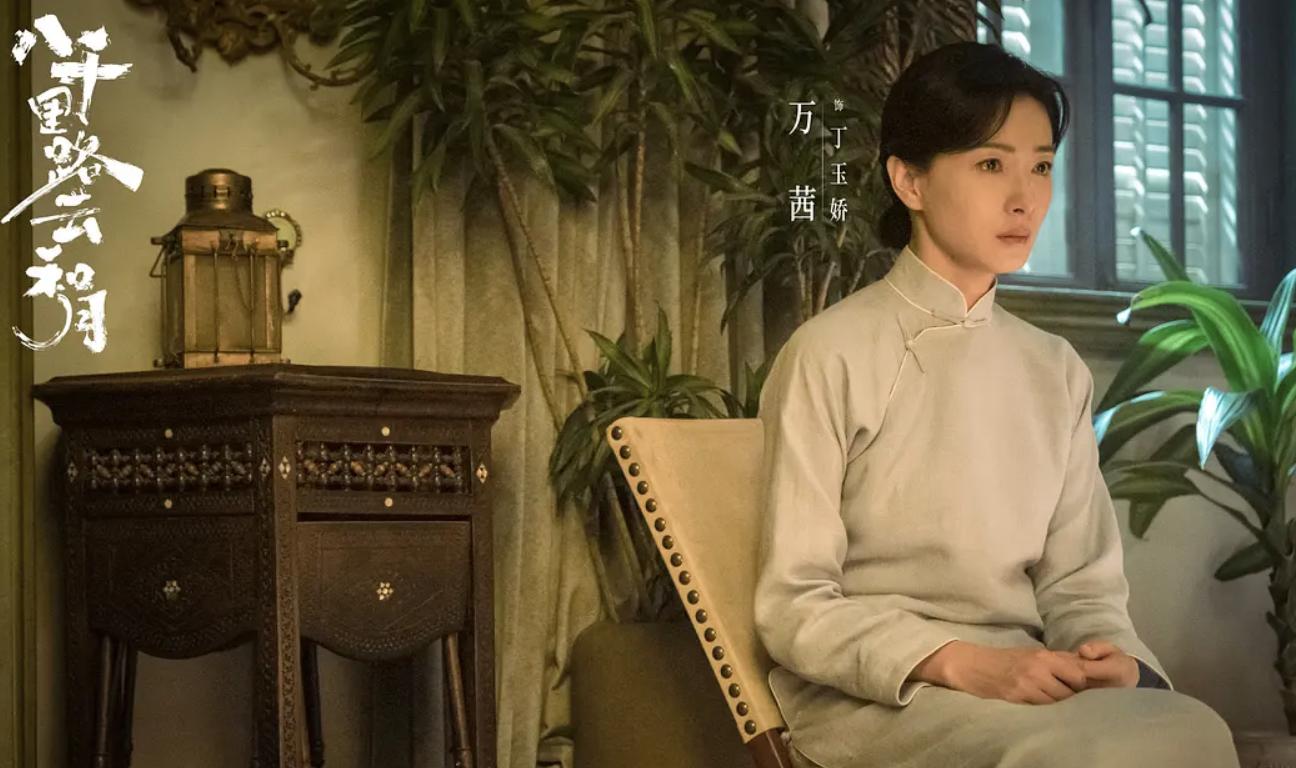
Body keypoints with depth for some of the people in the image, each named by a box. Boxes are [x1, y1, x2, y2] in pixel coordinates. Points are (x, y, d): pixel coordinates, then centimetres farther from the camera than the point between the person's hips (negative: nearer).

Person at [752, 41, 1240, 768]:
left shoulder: (1058, 372, 13)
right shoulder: (832, 353, -5)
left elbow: (1082, 585, 9)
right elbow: (795, 607, -8)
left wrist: (1113, 657, -15)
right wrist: (960, 663, -22)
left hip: (1024, 686, 6)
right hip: (872, 694, -5)